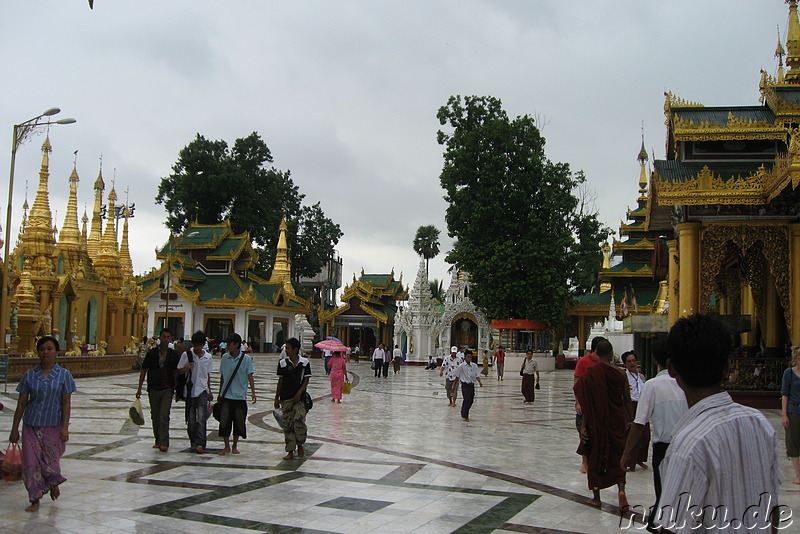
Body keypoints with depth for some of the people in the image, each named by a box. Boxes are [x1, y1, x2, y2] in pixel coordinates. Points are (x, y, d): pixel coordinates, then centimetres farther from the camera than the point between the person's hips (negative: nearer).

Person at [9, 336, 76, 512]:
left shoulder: (64, 375, -3)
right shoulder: (29, 375, 1)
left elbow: (66, 403, -4)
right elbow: (21, 403, 3)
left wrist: (65, 428, -11)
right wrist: (15, 429, 3)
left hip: (54, 425, -1)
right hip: (32, 425, 1)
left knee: (52, 459, 6)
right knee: (31, 461, 0)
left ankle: (53, 483, 39)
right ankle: (35, 499, 12)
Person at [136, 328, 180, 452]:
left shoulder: (173, 354, 3)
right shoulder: (152, 353, 2)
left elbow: (176, 372, 10)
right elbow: (143, 371, 6)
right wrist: (139, 388, 5)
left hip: (167, 389, -1)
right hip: (153, 389, 1)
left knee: (164, 416, -12)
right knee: (155, 417, 9)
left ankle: (163, 443, -14)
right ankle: (158, 441, 21)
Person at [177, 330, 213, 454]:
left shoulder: (208, 357, 5)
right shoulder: (186, 355, -1)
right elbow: (179, 371, 2)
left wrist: (209, 391, 18)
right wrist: (186, 368, -20)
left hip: (202, 390, 0)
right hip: (190, 390, 0)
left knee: (201, 418, -11)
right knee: (191, 419, 6)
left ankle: (200, 444, -15)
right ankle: (193, 443, 18)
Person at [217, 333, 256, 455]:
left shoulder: (246, 358, -4)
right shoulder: (225, 357, 4)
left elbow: (250, 376, -4)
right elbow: (222, 376, 13)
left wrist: (253, 392, -13)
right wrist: (220, 393, 17)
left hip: (240, 396, -2)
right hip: (226, 396, 2)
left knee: (238, 422, 6)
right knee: (224, 421, -3)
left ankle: (235, 446, 20)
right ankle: (227, 446, 8)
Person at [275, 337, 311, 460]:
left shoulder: (305, 362, -2)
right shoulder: (283, 363, 4)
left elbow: (306, 380, -1)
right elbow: (280, 381, 10)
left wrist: (299, 393, -12)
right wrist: (276, 398, 10)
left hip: (299, 397, -2)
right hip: (285, 397, 3)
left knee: (299, 419, -16)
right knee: (287, 423, 2)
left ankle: (300, 445, 10)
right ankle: (290, 451, 11)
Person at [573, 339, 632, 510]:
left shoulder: (589, 374, -11)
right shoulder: (619, 374, -5)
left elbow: (585, 402, -9)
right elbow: (627, 400, -1)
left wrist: (584, 425, -2)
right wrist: (629, 421, 10)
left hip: (596, 422, -1)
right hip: (617, 422, 1)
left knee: (594, 457, 12)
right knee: (617, 457, 13)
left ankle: (596, 497, 18)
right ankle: (621, 489, -9)